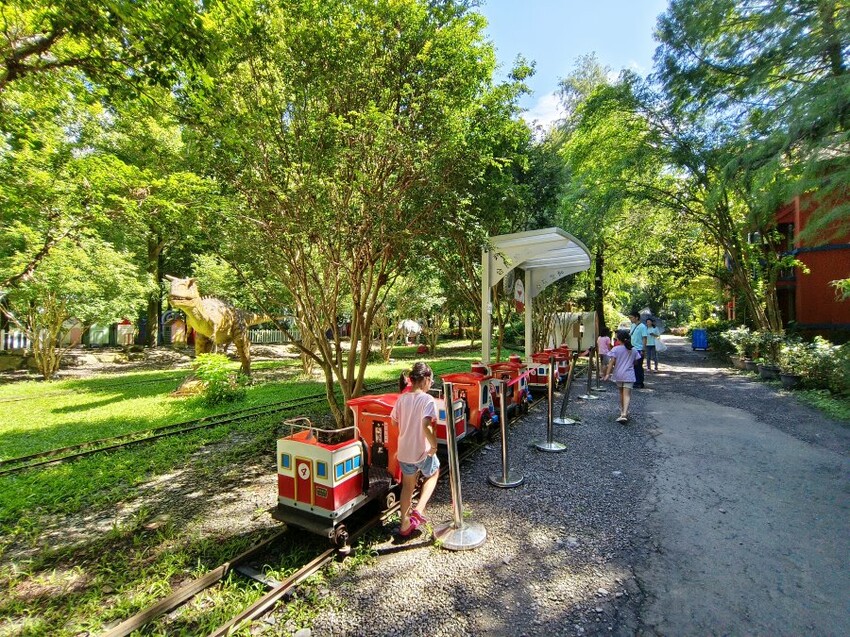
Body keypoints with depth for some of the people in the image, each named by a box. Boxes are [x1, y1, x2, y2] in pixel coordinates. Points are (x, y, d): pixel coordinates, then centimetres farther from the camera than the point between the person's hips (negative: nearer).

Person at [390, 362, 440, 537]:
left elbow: (394, 422, 7)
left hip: (404, 451, 5)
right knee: (433, 475, 27)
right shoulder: (428, 400, -20)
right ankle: (419, 510, 14)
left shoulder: (402, 399, -1)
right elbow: (426, 425, -32)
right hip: (422, 452, -5)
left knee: (407, 485, 26)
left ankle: (405, 524, 35)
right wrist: (434, 445, -19)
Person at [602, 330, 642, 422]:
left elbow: (611, 362, -12)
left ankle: (623, 412, 31)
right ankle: (624, 414, -22)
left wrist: (608, 374, -13)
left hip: (618, 375, 0)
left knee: (621, 394, 18)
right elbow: (636, 362, 13)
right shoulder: (634, 350, 4)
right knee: (627, 395, -7)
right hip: (629, 375, 0)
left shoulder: (615, 349, -6)